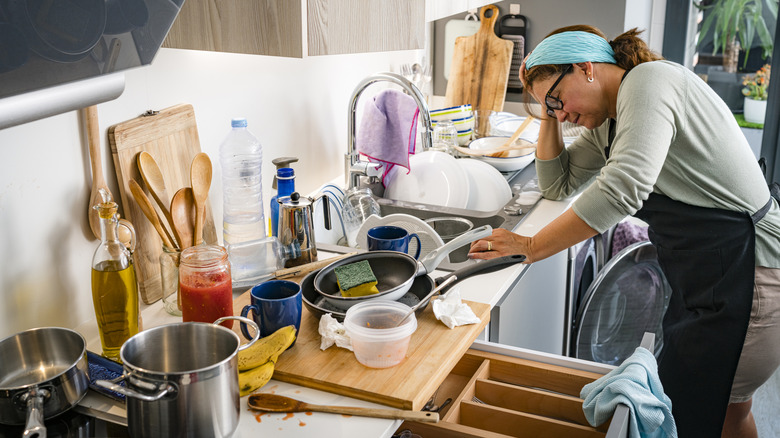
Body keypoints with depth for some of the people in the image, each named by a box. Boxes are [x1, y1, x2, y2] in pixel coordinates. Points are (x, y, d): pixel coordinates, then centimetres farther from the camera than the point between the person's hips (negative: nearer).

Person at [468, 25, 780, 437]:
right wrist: (549, 115, 8)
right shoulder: (605, 123, 13)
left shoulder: (648, 80, -17)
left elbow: (623, 188, -30)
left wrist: (532, 246, -24)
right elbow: (556, 183, 18)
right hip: (700, 273, 10)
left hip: (745, 271, -10)